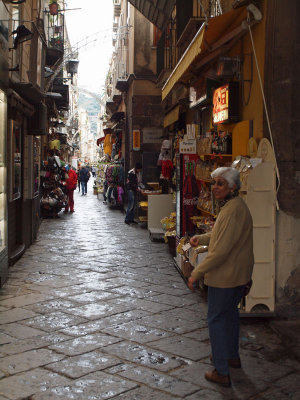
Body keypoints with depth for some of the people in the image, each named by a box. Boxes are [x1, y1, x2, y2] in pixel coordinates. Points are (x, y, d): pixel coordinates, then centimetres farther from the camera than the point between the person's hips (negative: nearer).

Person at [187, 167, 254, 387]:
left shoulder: (233, 210, -26)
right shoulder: (234, 205, 7)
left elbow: (221, 250, -29)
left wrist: (196, 273, -22)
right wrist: (201, 238, 5)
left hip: (225, 276, -10)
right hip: (240, 274, 10)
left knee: (216, 319, 1)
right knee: (230, 313, 25)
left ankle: (222, 372, 10)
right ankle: (233, 356, 43)